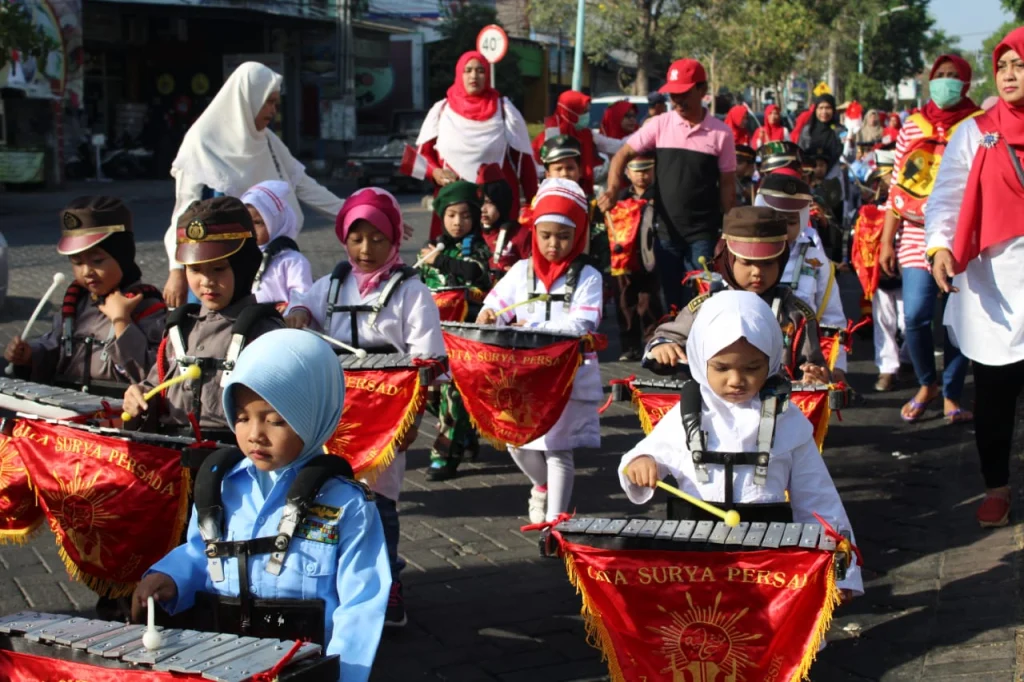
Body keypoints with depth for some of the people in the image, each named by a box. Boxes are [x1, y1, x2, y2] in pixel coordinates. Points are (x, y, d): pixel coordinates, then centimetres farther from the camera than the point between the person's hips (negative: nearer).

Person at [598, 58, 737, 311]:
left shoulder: (721, 133, -4)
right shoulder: (660, 125, -1)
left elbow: (727, 185, 1)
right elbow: (623, 154, 0)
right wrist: (613, 190, -18)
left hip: (703, 234, -2)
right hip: (666, 232, 2)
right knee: (672, 302, 11)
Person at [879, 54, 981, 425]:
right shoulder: (913, 127, 9)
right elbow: (897, 188, 9)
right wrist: (887, 241, 6)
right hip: (917, 239, 1)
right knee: (915, 317, -5)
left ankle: (952, 396, 16)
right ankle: (926, 384, 19)